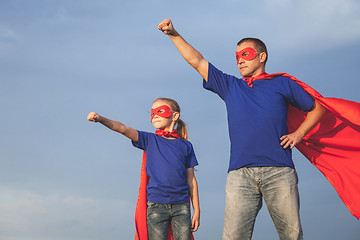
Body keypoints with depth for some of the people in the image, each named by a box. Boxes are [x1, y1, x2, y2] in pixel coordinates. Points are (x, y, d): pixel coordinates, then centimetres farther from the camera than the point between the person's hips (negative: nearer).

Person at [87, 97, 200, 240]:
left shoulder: (185, 146, 9)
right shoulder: (150, 140, 7)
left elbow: (191, 179, 9)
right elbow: (123, 129, -8)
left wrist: (197, 211, 8)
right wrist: (100, 119, -25)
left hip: (181, 206, 1)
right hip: (156, 205, -1)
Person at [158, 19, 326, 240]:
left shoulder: (282, 84, 16)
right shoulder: (230, 86, 23)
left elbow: (317, 108, 21)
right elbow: (196, 61, 22)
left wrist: (299, 133, 6)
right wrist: (174, 34, 16)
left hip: (279, 172, -1)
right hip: (240, 174, 2)